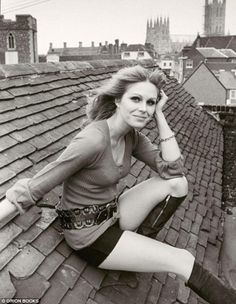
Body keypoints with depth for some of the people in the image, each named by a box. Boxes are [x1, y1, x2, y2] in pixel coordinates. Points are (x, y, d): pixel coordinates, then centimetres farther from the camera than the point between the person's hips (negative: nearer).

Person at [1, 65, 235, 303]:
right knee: (184, 262, -10)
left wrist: (159, 115, -12)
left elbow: (173, 169, -10)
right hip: (88, 233, -7)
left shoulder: (132, 136, -4)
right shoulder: (94, 140, -30)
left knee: (178, 182, -4)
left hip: (113, 214, 8)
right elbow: (33, 189, -26)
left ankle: (141, 244, 8)